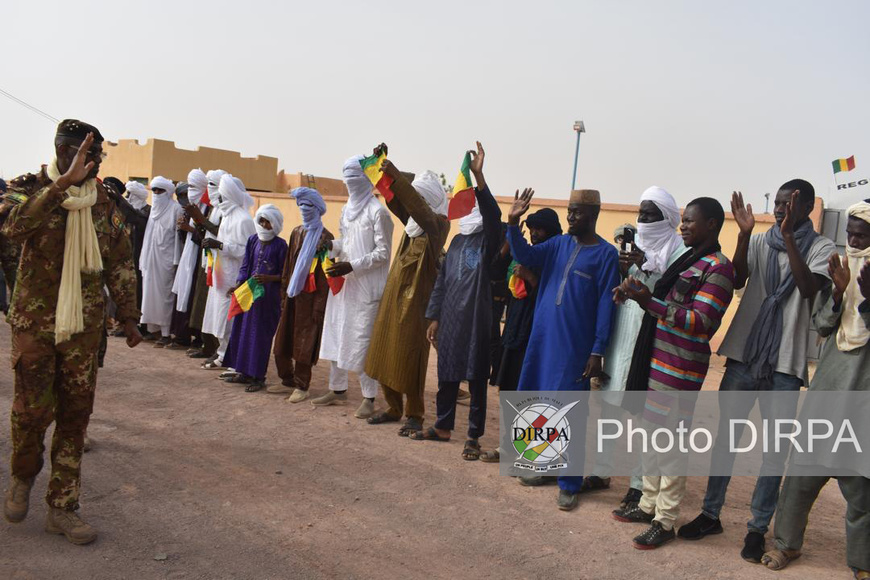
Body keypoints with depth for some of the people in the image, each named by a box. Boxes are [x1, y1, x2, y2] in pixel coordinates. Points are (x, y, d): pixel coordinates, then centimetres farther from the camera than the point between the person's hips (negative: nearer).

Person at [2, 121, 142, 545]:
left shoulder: (103, 201, 4)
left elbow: (120, 264, 8)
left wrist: (128, 317, 6)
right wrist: (65, 182, -34)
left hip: (85, 325, 3)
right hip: (35, 321, -3)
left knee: (75, 414, 4)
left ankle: (62, 506, 17)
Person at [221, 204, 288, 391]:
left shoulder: (280, 245, -7)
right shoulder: (253, 240, 7)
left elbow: (284, 274, -6)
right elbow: (245, 266, 7)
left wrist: (268, 278, -22)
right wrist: (238, 284, -7)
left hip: (269, 295, -5)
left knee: (261, 334, 0)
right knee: (243, 331, 9)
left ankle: (258, 376, 11)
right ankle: (244, 372, 23)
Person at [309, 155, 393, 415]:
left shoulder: (377, 212, -10)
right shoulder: (347, 210, 12)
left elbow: (383, 252, -12)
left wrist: (352, 266, -19)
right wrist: (331, 246, -1)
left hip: (366, 286, -8)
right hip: (342, 282, 8)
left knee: (362, 339, -4)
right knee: (335, 334, 12)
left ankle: (369, 398, 7)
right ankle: (338, 389, 26)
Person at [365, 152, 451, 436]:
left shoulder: (439, 223, -10)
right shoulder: (413, 221, 10)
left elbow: (419, 207, -28)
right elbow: (395, 201, 5)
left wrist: (397, 176, -32)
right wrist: (383, 170, -8)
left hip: (416, 298, -8)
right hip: (394, 295, 8)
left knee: (409, 357, -2)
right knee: (386, 352, 11)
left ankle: (414, 415, 11)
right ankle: (394, 407, 23)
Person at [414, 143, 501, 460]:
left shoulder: (488, 240, -5)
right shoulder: (457, 241, 13)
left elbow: (493, 214, -27)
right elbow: (441, 281, 15)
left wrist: (478, 175, -36)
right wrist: (434, 317, 11)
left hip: (476, 318, -6)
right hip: (450, 318, 6)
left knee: (476, 378, 3)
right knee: (446, 375, 14)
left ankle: (474, 437, 14)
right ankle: (443, 427, 30)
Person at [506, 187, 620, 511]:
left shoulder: (606, 254, -5)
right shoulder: (558, 244, 10)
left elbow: (605, 305, -8)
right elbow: (526, 256, -3)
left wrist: (597, 351, -11)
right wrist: (513, 224, -18)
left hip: (575, 346, -6)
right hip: (542, 340, 6)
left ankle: (569, 483, 9)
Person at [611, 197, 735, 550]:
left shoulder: (718, 268, -11)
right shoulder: (687, 260, 16)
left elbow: (701, 322, -17)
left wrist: (651, 303, -25)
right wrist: (637, 294, 5)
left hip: (679, 367, -9)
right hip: (656, 358, 9)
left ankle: (664, 521, 9)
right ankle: (648, 505, 28)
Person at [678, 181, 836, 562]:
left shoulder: (822, 248, 2)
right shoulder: (759, 242, 8)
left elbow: (808, 289, -16)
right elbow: (737, 280, -7)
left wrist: (789, 237, -20)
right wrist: (744, 233, -16)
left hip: (784, 364, -2)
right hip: (743, 355, 2)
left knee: (775, 448, 4)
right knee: (725, 436, 9)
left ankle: (758, 528, 16)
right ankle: (710, 514, 21)